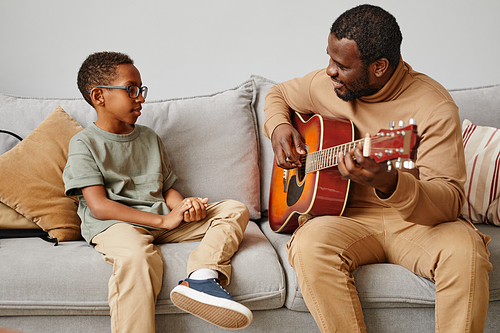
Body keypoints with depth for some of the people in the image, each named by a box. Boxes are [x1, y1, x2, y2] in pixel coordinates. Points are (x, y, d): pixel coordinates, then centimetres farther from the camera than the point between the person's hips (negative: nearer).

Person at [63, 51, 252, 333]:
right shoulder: (84, 144, 1)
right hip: (115, 224, -7)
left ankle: (201, 277, -33)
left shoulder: (149, 138, 22)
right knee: (137, 257, -41)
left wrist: (184, 206, -7)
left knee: (236, 209, -7)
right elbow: (99, 206, -10)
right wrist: (163, 219, -16)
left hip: (162, 220, 7)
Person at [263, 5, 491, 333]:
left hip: (416, 220, -2)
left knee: (465, 250, -34)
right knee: (310, 243, -31)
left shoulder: (434, 107, -15)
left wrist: (389, 183, -41)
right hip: (350, 218, 3)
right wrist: (279, 127, 0)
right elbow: (279, 94, 24)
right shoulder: (326, 84, 1)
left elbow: (451, 200, -21)